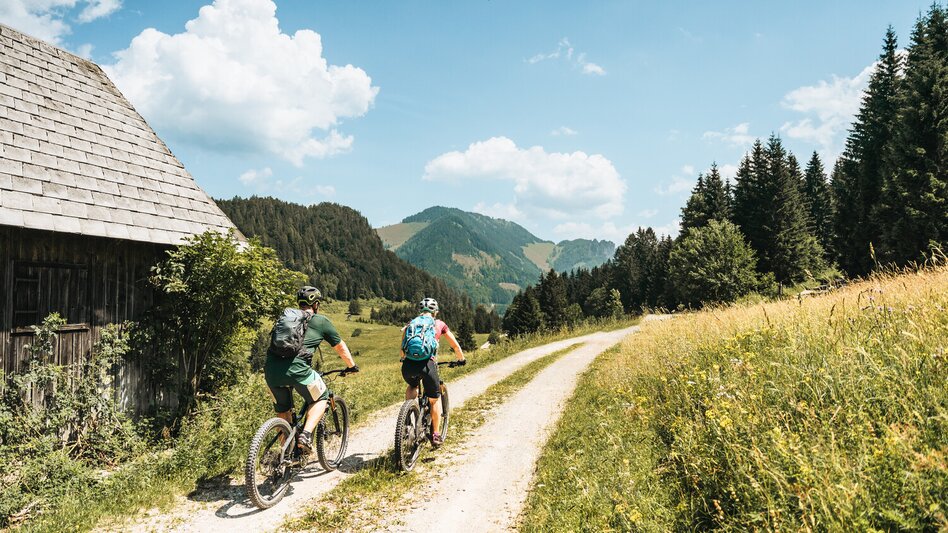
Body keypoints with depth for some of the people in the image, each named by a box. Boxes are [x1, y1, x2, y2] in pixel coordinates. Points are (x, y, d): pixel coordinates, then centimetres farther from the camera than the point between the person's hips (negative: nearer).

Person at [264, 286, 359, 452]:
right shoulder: (321, 321, 14)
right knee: (320, 398, 18)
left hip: (271, 369, 5)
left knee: (283, 411, 24)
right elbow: (340, 347, 25)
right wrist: (351, 366, 42)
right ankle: (306, 435, 0)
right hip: (297, 369, -5)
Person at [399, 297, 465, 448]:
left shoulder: (410, 324, 22)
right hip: (427, 364, -2)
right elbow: (455, 346, 24)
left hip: (408, 365, 2)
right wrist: (461, 359, 41)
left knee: (412, 387, 35)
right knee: (435, 399, 20)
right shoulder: (439, 324, 18)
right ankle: (435, 435, 21)